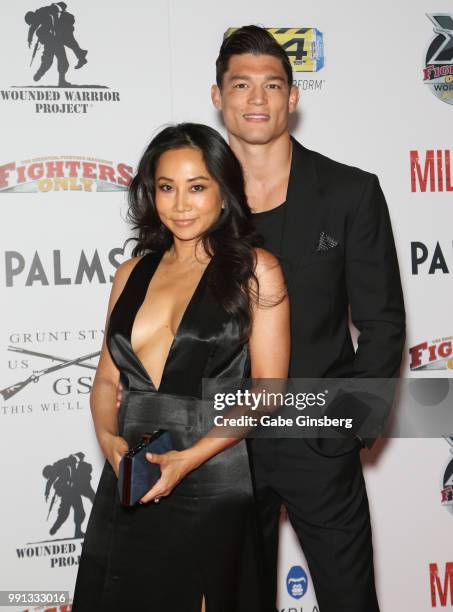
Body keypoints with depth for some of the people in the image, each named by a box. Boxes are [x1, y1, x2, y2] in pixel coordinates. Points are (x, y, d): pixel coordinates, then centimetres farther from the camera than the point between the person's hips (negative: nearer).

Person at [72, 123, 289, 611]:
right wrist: (108, 438, -8)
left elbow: (268, 389, -7)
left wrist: (189, 458, -16)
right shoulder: (132, 273, 9)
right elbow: (107, 378, 11)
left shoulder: (255, 269, -3)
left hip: (212, 481, -4)